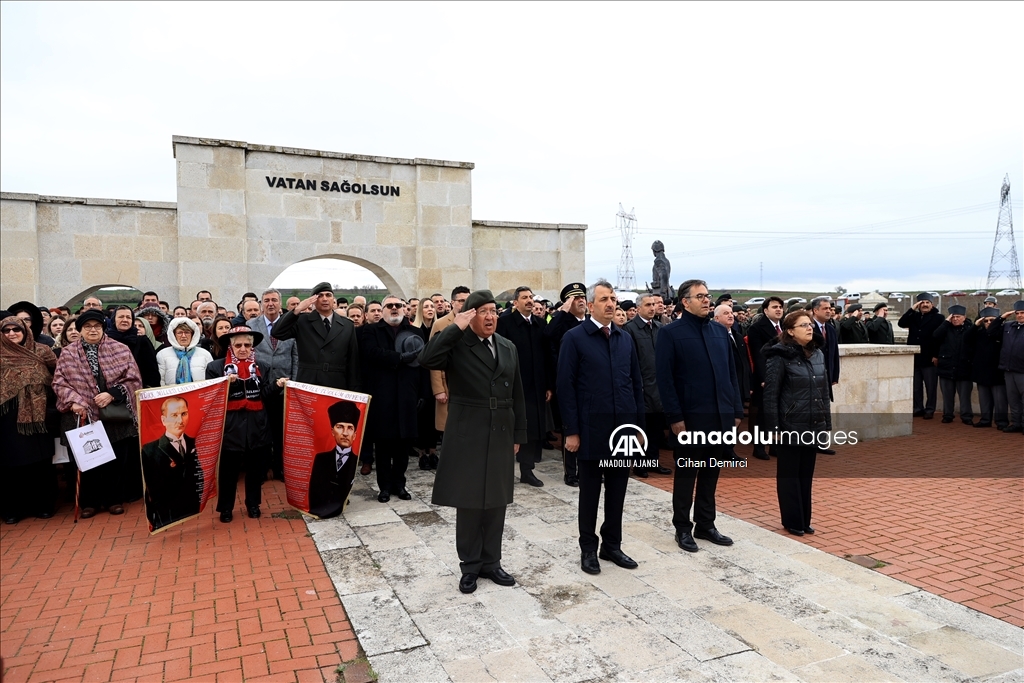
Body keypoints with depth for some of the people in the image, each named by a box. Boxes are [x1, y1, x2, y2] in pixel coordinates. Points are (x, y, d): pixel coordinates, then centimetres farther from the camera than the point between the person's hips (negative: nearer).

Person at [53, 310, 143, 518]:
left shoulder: (121, 350, 3)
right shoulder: (67, 353, 7)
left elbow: (133, 379, -1)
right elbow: (59, 382, 3)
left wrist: (112, 394, -15)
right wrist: (74, 400, -13)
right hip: (83, 416, 1)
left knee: (118, 458, 5)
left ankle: (115, 499, 18)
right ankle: (89, 501, 20)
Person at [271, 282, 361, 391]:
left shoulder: (348, 325, 8)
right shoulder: (302, 321, 5)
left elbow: (353, 361, 8)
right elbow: (277, 333, -9)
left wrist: (353, 392, 5)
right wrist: (297, 310, -15)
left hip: (337, 388, 1)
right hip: (306, 387, -1)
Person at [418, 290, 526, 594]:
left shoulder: (508, 347, 10)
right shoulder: (456, 344, -6)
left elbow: (517, 395, 12)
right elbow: (426, 360, -27)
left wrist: (518, 434, 11)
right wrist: (455, 328, -23)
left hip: (501, 435, 5)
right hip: (467, 435, -4)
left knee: (496, 502, 12)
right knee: (468, 503, 6)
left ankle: (490, 562, 27)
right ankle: (470, 566, 22)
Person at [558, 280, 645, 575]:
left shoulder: (625, 338, 10)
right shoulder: (574, 337, -6)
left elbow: (637, 383, 12)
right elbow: (566, 386, -9)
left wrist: (639, 424, 7)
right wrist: (571, 430, -12)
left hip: (624, 427, 5)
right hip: (591, 428, -4)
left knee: (617, 491, 13)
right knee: (590, 492, 9)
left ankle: (612, 545, 29)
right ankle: (588, 548, 23)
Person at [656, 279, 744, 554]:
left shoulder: (720, 331, 12)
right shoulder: (671, 333, -7)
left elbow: (731, 373, 13)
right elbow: (665, 378, -11)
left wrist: (737, 409, 8)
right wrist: (675, 417, -15)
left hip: (721, 416, 6)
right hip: (691, 418, -5)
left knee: (710, 474, 15)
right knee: (686, 475, 7)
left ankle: (705, 525, 28)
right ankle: (683, 528, 20)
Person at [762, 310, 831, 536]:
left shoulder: (818, 354, 9)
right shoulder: (780, 356, -11)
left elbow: (824, 392, 14)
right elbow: (770, 394, -12)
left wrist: (827, 422, 11)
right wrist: (773, 427, -15)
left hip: (813, 426, 6)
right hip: (790, 426, -6)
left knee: (807, 474, 14)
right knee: (789, 474, 6)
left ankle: (804, 520, 25)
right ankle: (792, 521, 17)